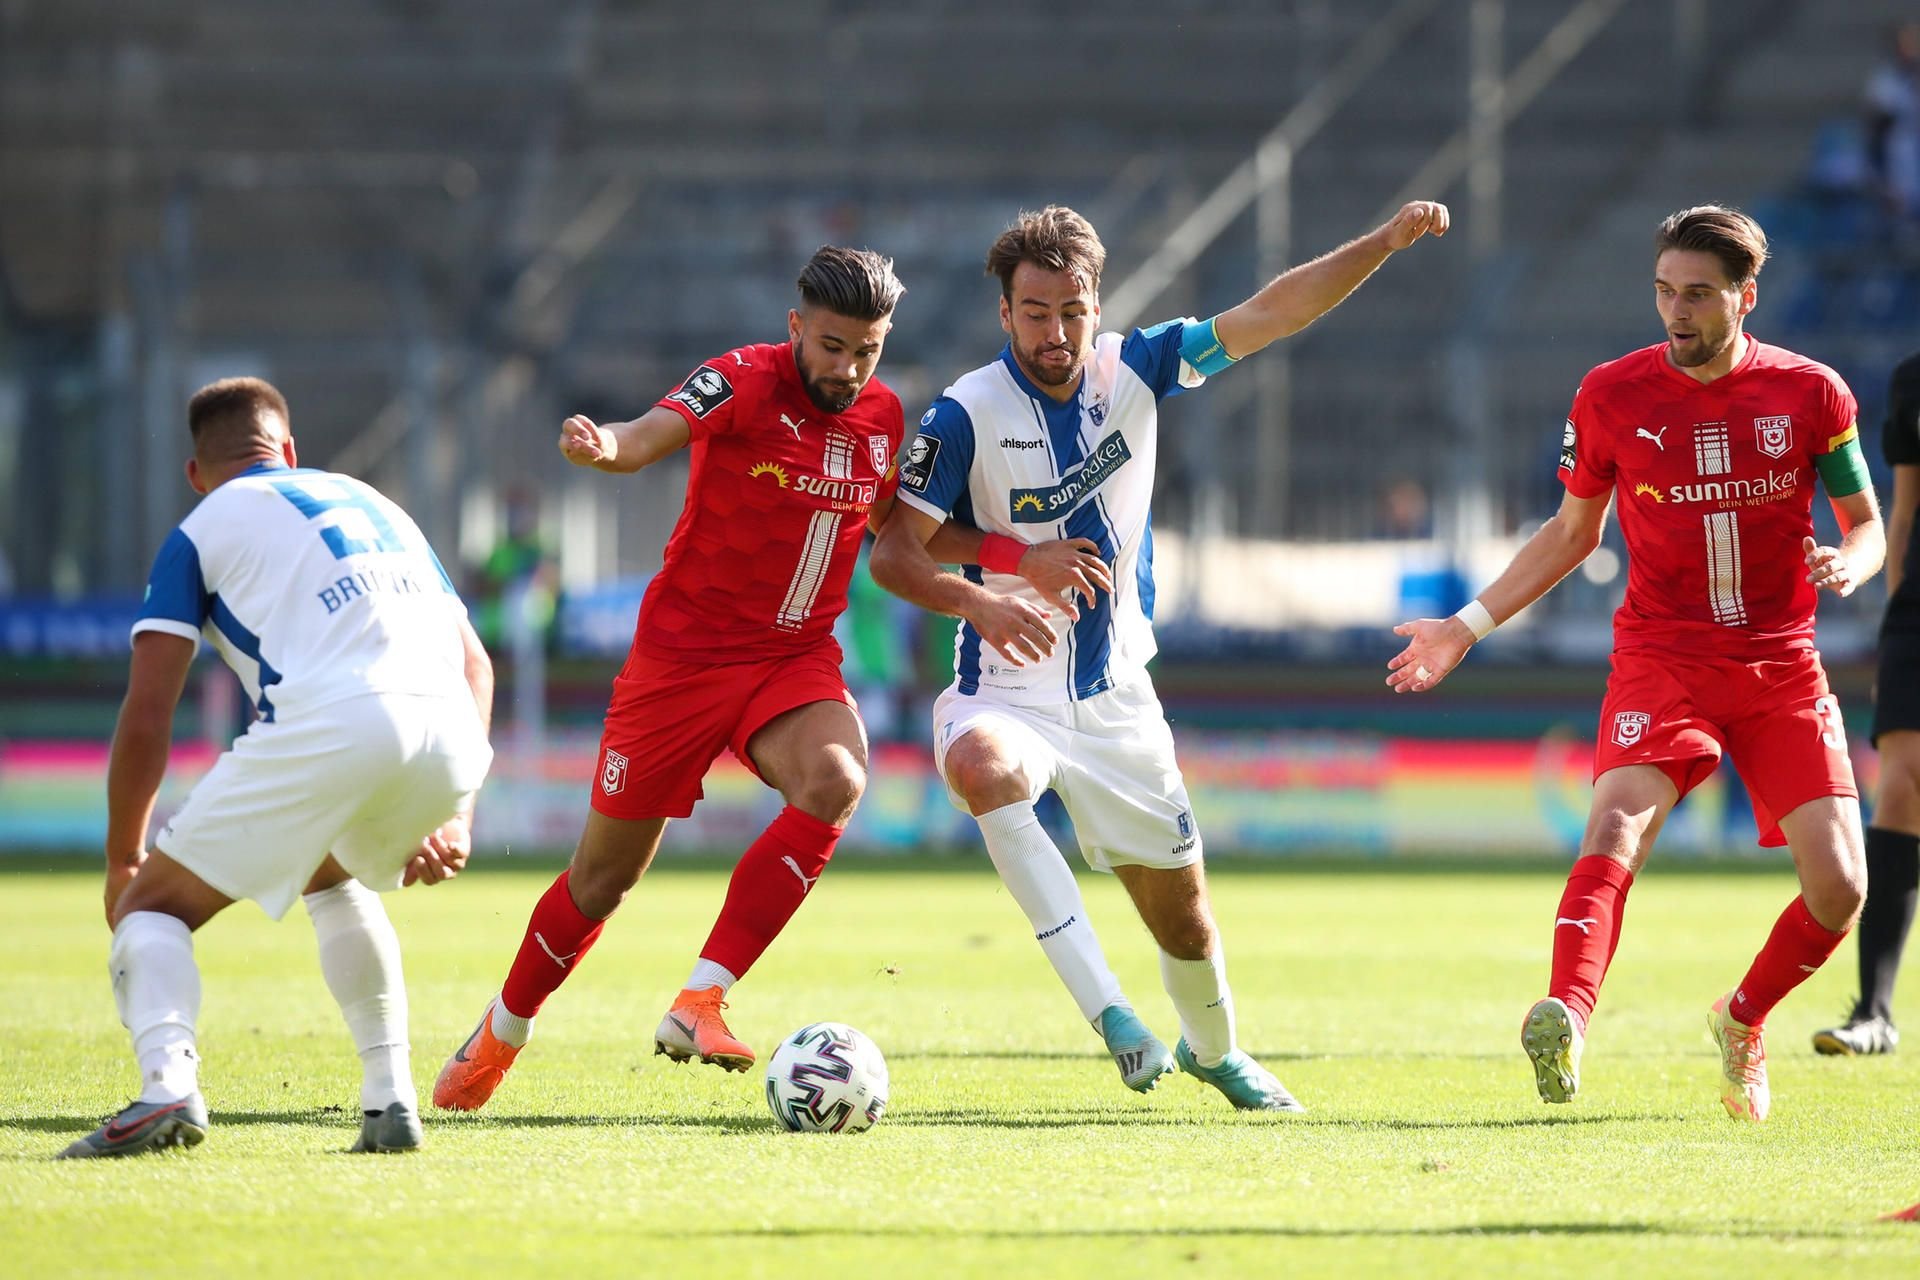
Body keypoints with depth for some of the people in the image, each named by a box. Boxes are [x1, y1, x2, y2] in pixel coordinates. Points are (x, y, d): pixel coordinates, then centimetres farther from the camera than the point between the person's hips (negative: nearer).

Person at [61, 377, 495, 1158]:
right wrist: (455, 813, 31)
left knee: (151, 904, 10)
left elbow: (146, 718, 10)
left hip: (327, 726, -5)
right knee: (329, 875, 36)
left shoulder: (202, 531, 18)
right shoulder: (371, 503, 34)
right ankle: (390, 1100, 23)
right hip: (448, 735, 5)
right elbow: (474, 662, 30)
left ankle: (166, 1083, -19)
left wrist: (123, 858, 20)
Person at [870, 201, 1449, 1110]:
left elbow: (1269, 315, 0)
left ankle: (1213, 1049, 43)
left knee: (1176, 893, 11)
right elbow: (892, 551, -16)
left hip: (1116, 696, 4)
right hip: (1009, 691, -4)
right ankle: (1108, 1010, -38)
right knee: (982, 766, -39)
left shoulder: (1131, 369, -3)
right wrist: (975, 599, -35)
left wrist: (1385, 242, -8)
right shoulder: (968, 414, -15)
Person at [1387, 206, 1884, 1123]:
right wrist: (1468, 626, 7)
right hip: (1661, 656, -1)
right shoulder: (1612, 395, 0)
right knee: (1620, 820, -29)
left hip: (1782, 667, 1)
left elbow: (1866, 524, 8)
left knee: (1839, 884, -8)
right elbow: (1572, 532, 13)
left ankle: (1742, 1023, 20)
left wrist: (1848, 565, -16)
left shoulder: (1811, 393, -1)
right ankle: (1565, 1021, -48)